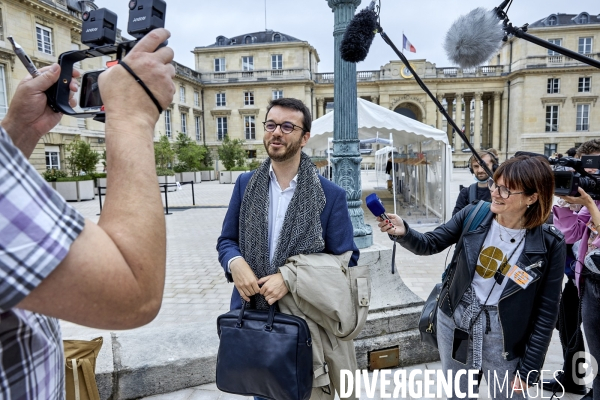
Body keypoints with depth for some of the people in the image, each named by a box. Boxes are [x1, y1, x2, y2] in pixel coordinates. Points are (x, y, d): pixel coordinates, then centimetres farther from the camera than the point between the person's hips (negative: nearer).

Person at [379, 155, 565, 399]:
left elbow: (546, 311, -8)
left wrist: (528, 369, -6)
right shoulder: (473, 215, -10)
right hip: (454, 321, 2)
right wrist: (403, 232, -26)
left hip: (500, 336, -2)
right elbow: (430, 244, -4)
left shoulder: (550, 245, -14)